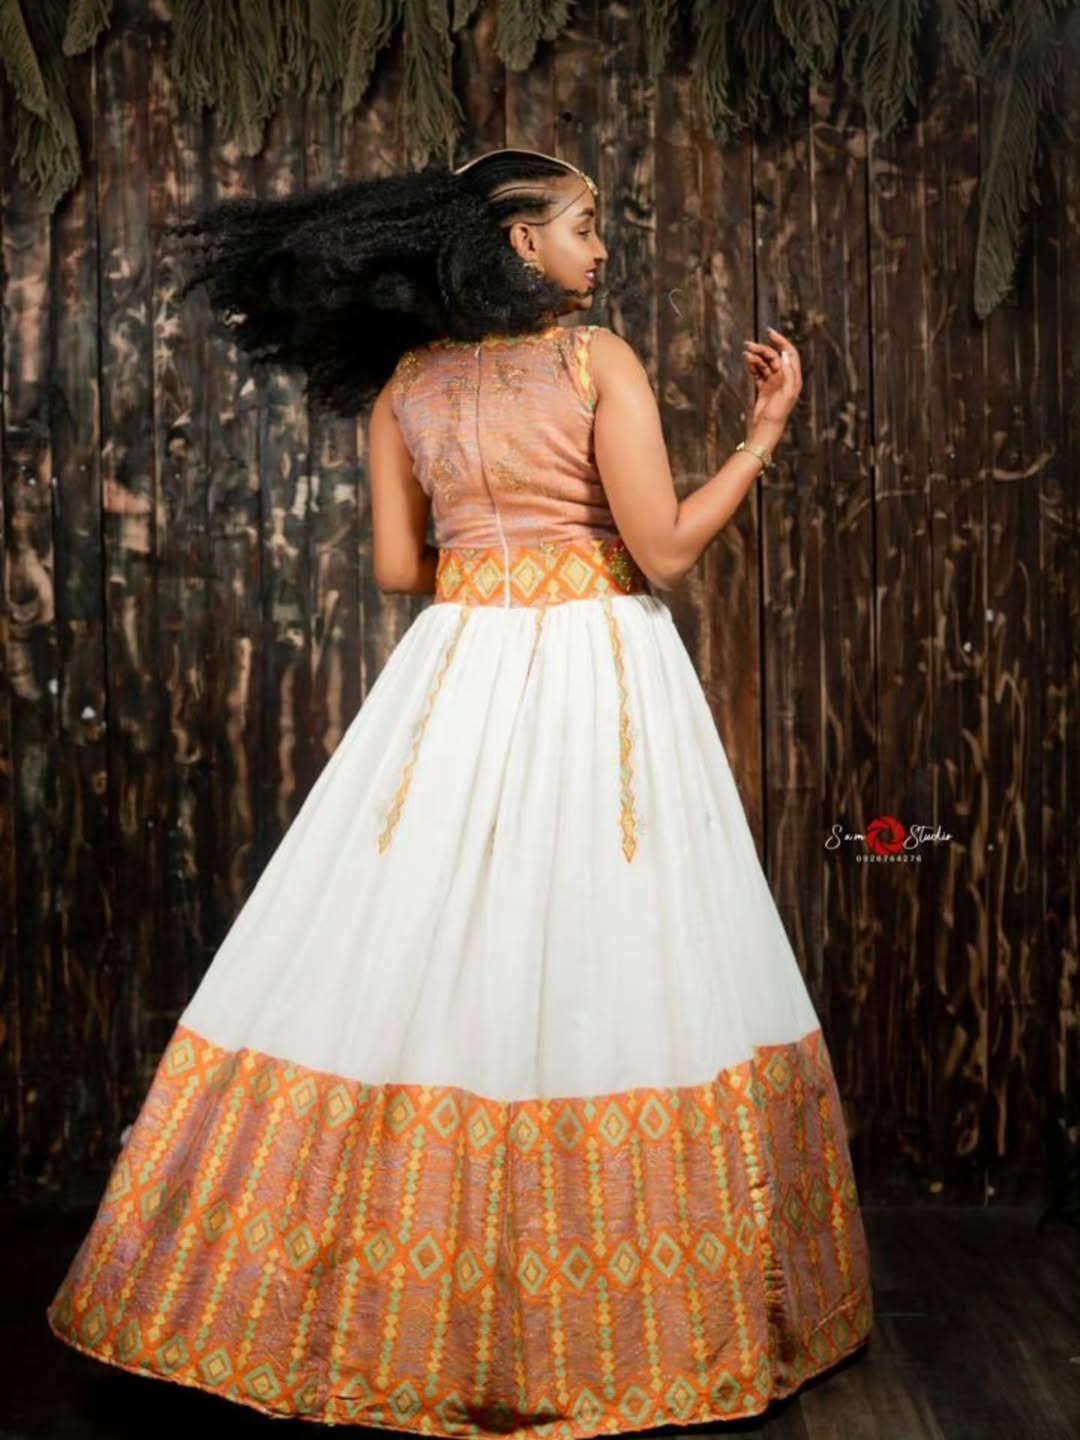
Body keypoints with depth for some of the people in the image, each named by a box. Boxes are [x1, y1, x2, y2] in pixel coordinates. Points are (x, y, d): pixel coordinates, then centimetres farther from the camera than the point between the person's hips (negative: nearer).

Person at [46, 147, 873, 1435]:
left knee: (424, 967, 7)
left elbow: (398, 569, 7)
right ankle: (643, 1323, 12)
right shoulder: (600, 360, -3)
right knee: (605, 971, 2)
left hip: (457, 676, 4)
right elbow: (663, 553, -7)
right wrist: (763, 437, 3)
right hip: (599, 676, -3)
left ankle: (407, 1322, 15)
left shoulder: (406, 380, 8)